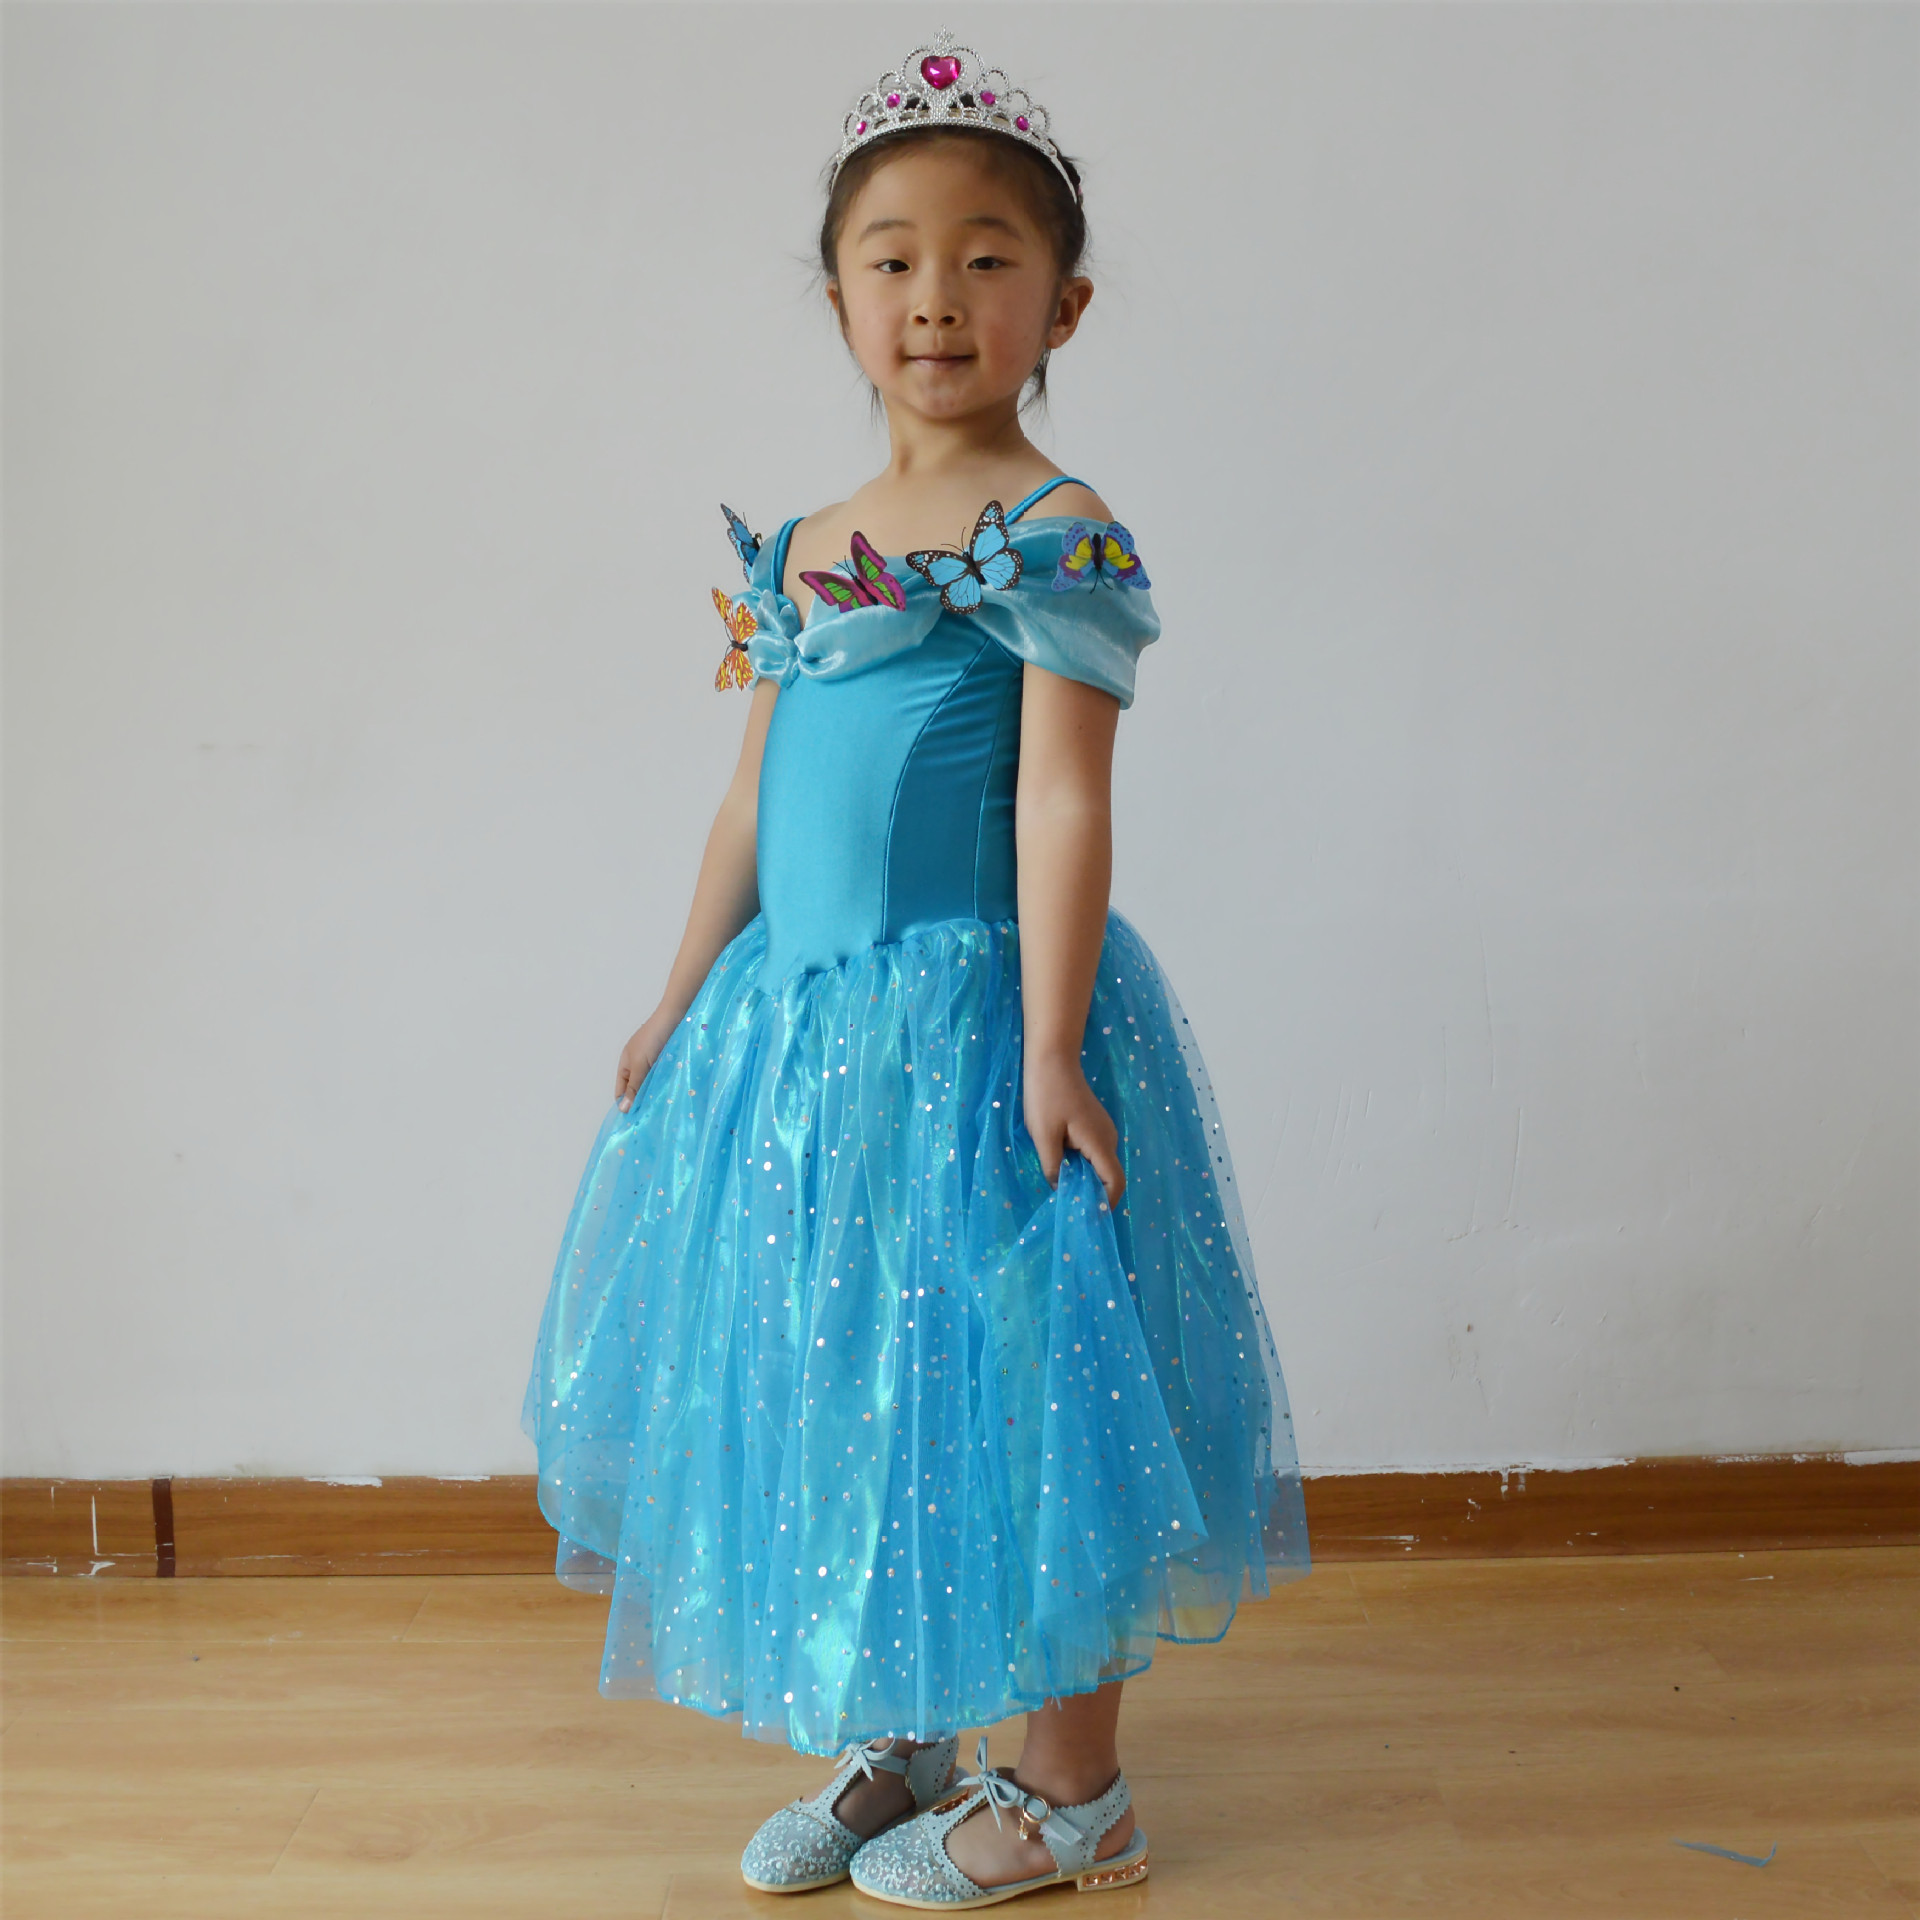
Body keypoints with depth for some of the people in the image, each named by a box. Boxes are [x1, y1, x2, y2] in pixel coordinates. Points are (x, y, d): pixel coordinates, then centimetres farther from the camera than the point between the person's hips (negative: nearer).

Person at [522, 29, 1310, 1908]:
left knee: (1001, 1387, 2)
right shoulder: (803, 547, 12)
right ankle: (897, 1746, 33)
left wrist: (1049, 1052, -19)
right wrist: (683, 998, 18)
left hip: (965, 1015, -7)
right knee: (834, 1386, 15)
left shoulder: (1058, 535, -9)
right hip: (799, 1018, 7)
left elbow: (1063, 801, -14)